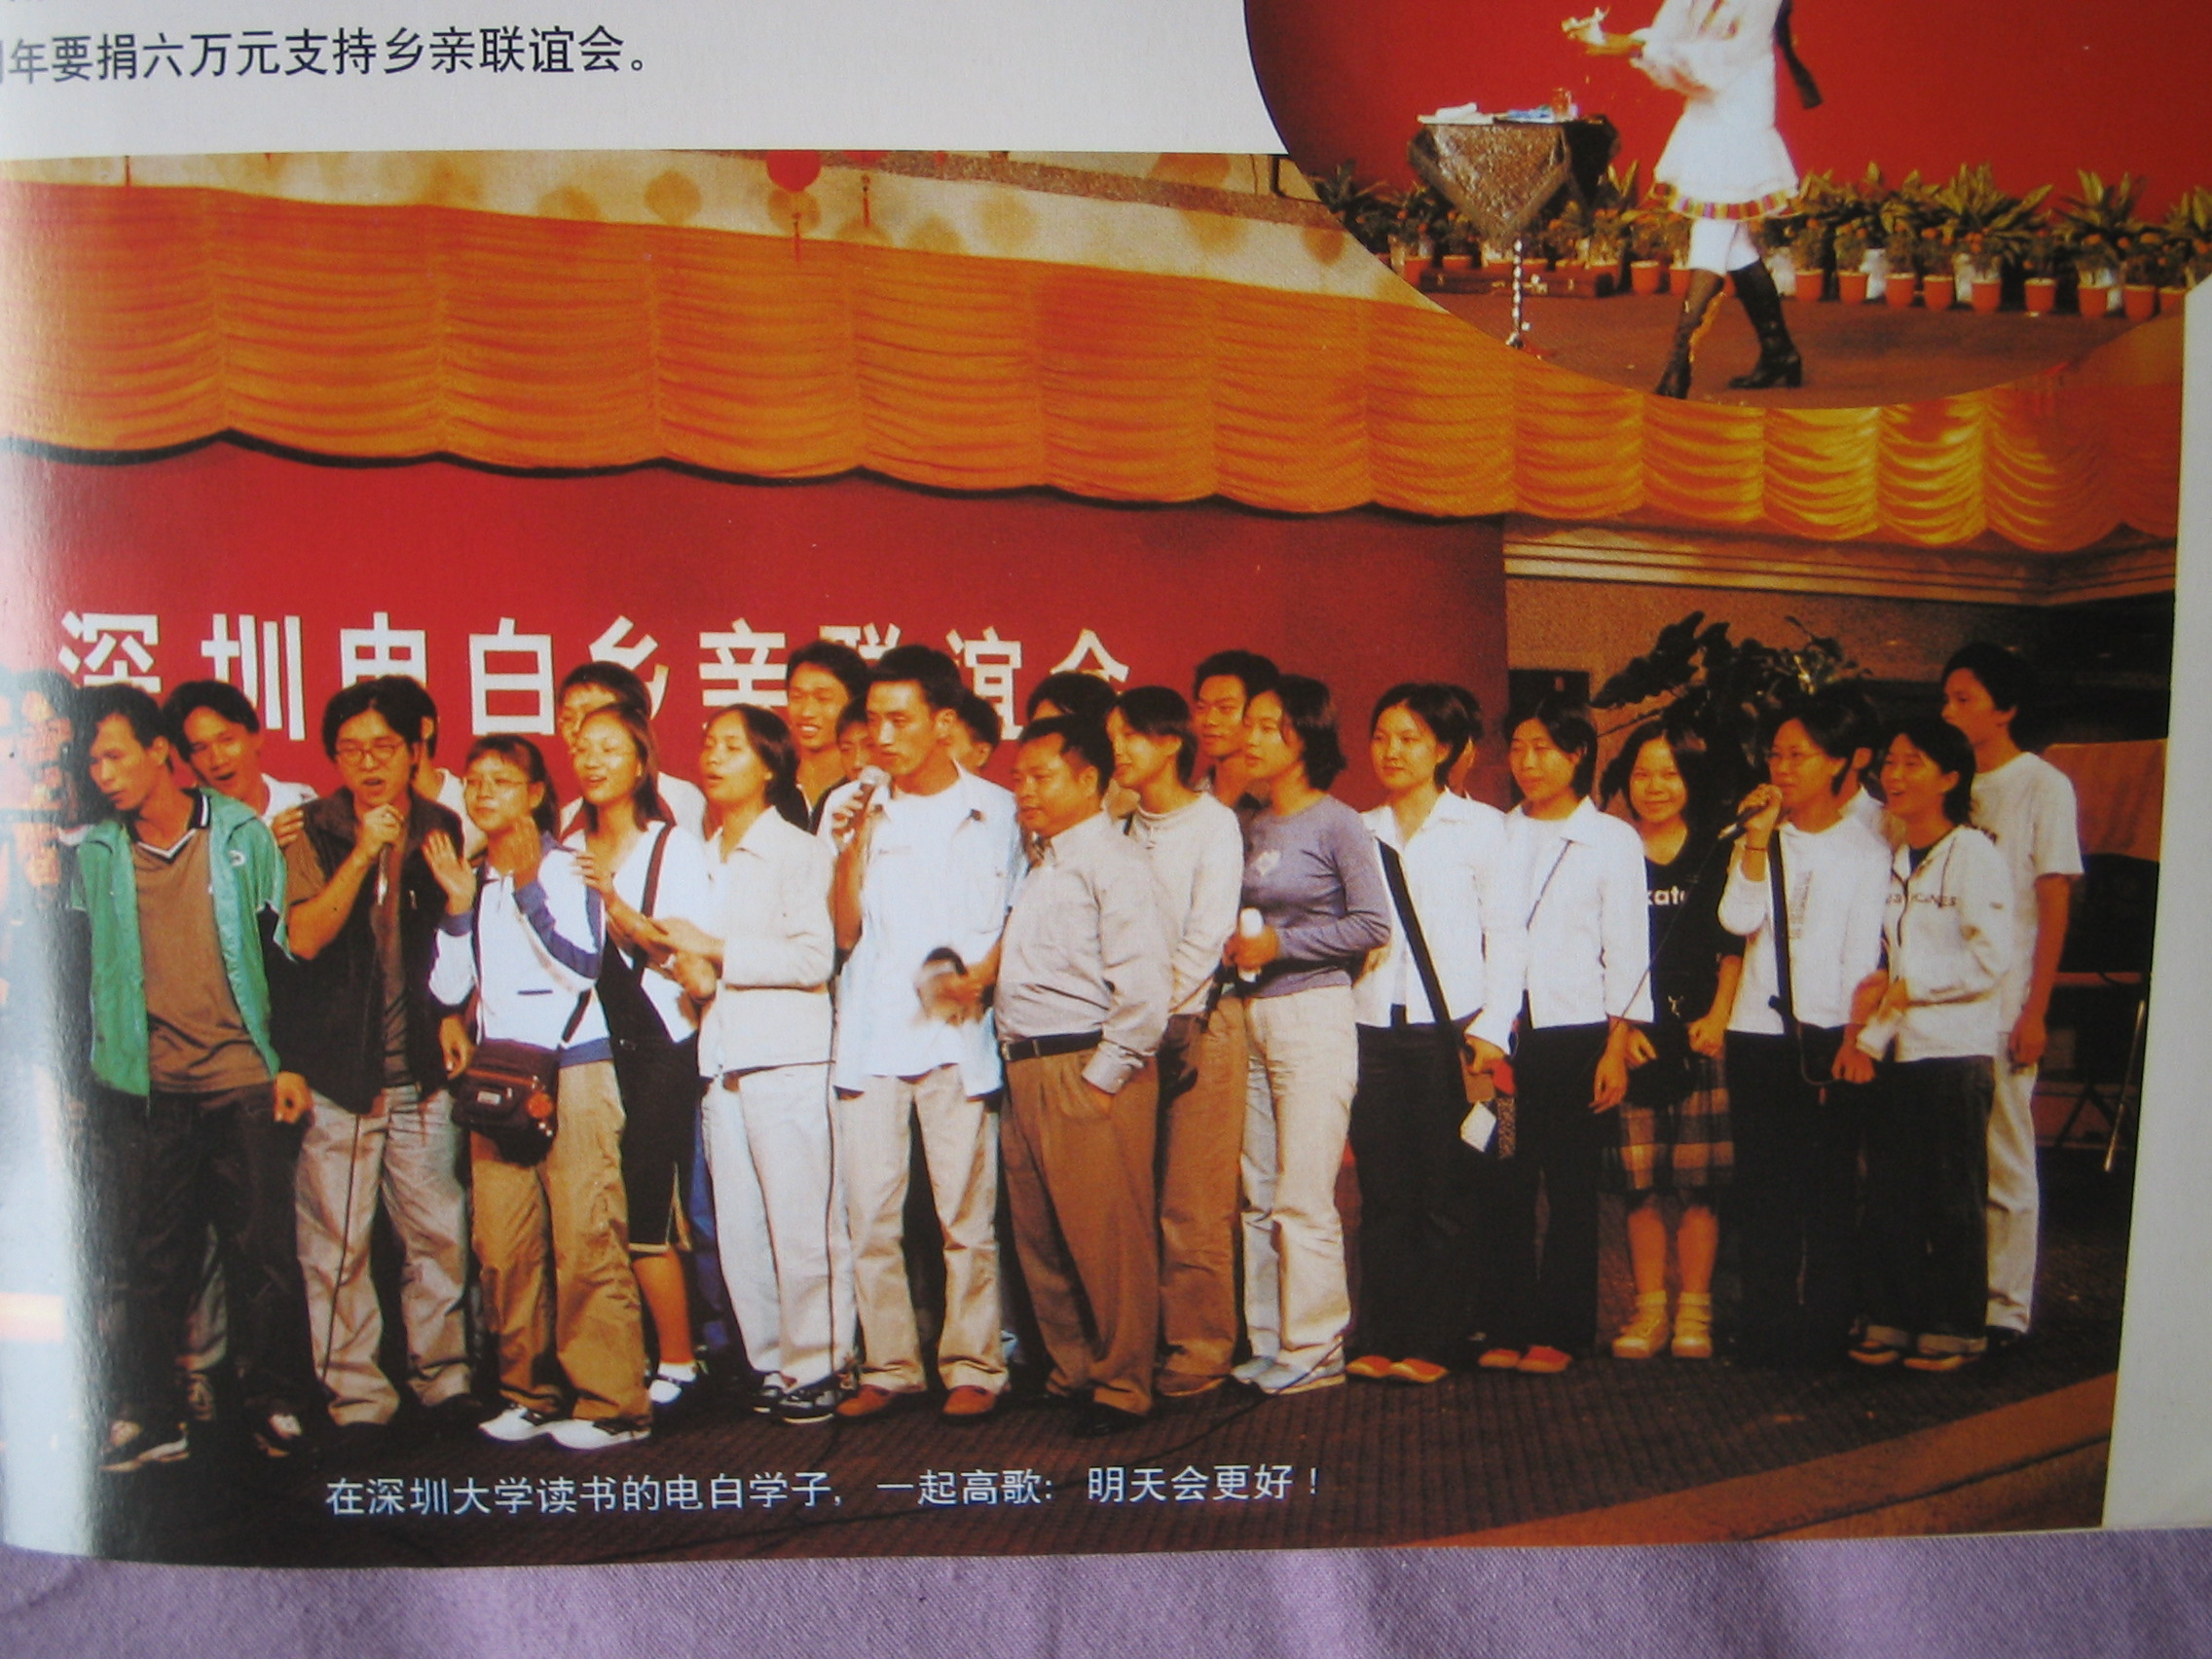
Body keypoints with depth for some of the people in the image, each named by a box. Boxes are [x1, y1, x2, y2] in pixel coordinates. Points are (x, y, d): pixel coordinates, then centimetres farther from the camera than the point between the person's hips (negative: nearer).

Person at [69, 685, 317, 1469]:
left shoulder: (244, 835, 1)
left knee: (264, 1249, 2)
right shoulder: (95, 854, 7)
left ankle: (278, 1405, 13)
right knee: (154, 1256, 6)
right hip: (151, 1089, 2)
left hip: (244, 1081, -2)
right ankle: (150, 1418, 16)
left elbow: (281, 949, 3)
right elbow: (80, 971, 14)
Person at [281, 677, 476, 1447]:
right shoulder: (316, 833, 0)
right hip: (338, 1070, -2)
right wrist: (362, 853, -19)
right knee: (339, 1243, -1)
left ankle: (441, 1375, 19)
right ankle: (356, 1394, 11)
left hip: (423, 1068, 2)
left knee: (440, 1232, 5)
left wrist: (456, 1011, 8)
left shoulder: (443, 831, 8)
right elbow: (305, 937, -13)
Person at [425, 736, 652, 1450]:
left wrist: (529, 889, -16)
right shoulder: (471, 877, 14)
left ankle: (610, 1403, -3)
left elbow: (584, 964, -12)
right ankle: (530, 1392, 15)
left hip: (571, 1067, -5)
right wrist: (459, 904, -3)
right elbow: (449, 988, 8)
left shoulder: (565, 866, 0)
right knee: (502, 1247, 4)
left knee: (587, 1241, -8)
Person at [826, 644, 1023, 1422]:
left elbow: (1020, 918, 8)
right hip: (869, 1031, 2)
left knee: (967, 1212, 0)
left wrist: (980, 976, -10)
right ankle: (887, 1366, 16)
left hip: (956, 1033, -2)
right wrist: (854, 845, -7)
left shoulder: (993, 810, 5)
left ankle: (973, 1366, 12)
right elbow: (846, 932, 5)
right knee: (870, 1214, 4)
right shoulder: (857, 810, 10)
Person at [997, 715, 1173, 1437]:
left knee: (1105, 1237, -1)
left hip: (1087, 1071, -9)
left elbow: (1145, 985, -17)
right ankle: (1070, 1372, 28)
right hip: (1026, 1071, 9)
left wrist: (1104, 1075, -16)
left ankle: (1120, 1387, 12)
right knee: (1039, 1237, 14)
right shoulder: (1041, 865, 20)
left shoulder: (1113, 861, -8)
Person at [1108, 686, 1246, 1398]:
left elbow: (1205, 938, -8)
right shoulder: (1121, 828, 14)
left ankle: (1197, 1351, 6)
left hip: (1195, 1024, -5)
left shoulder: (1213, 823, -1)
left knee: (1193, 1205, -4)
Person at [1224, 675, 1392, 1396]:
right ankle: (1266, 1345, 19)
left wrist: (1279, 943, -12)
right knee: (1257, 1196, 9)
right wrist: (1232, 945, 2)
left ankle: (1314, 1350, 7)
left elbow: (1373, 924, -11)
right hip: (1251, 1016, 7)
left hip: (1313, 1015, -7)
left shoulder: (1337, 823, -7)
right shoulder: (1248, 826, 13)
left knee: (1304, 1199, -4)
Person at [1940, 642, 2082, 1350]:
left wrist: (2035, 1011, -10)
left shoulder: (2043, 786, -2)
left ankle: (2006, 1308, 11)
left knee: (2004, 1164, 2)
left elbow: (2055, 904, -5)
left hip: (2001, 1007, -4)